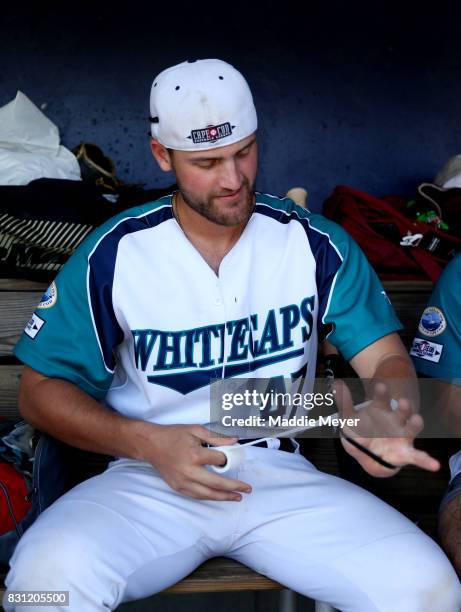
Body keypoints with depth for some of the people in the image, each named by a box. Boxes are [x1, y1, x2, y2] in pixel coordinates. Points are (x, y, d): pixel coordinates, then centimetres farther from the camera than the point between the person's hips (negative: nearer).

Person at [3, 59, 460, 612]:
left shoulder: (316, 245, 2)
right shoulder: (114, 254, -1)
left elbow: (386, 359, 3)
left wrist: (393, 413, -23)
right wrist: (145, 441, -14)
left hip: (282, 476, 2)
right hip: (150, 479, -1)